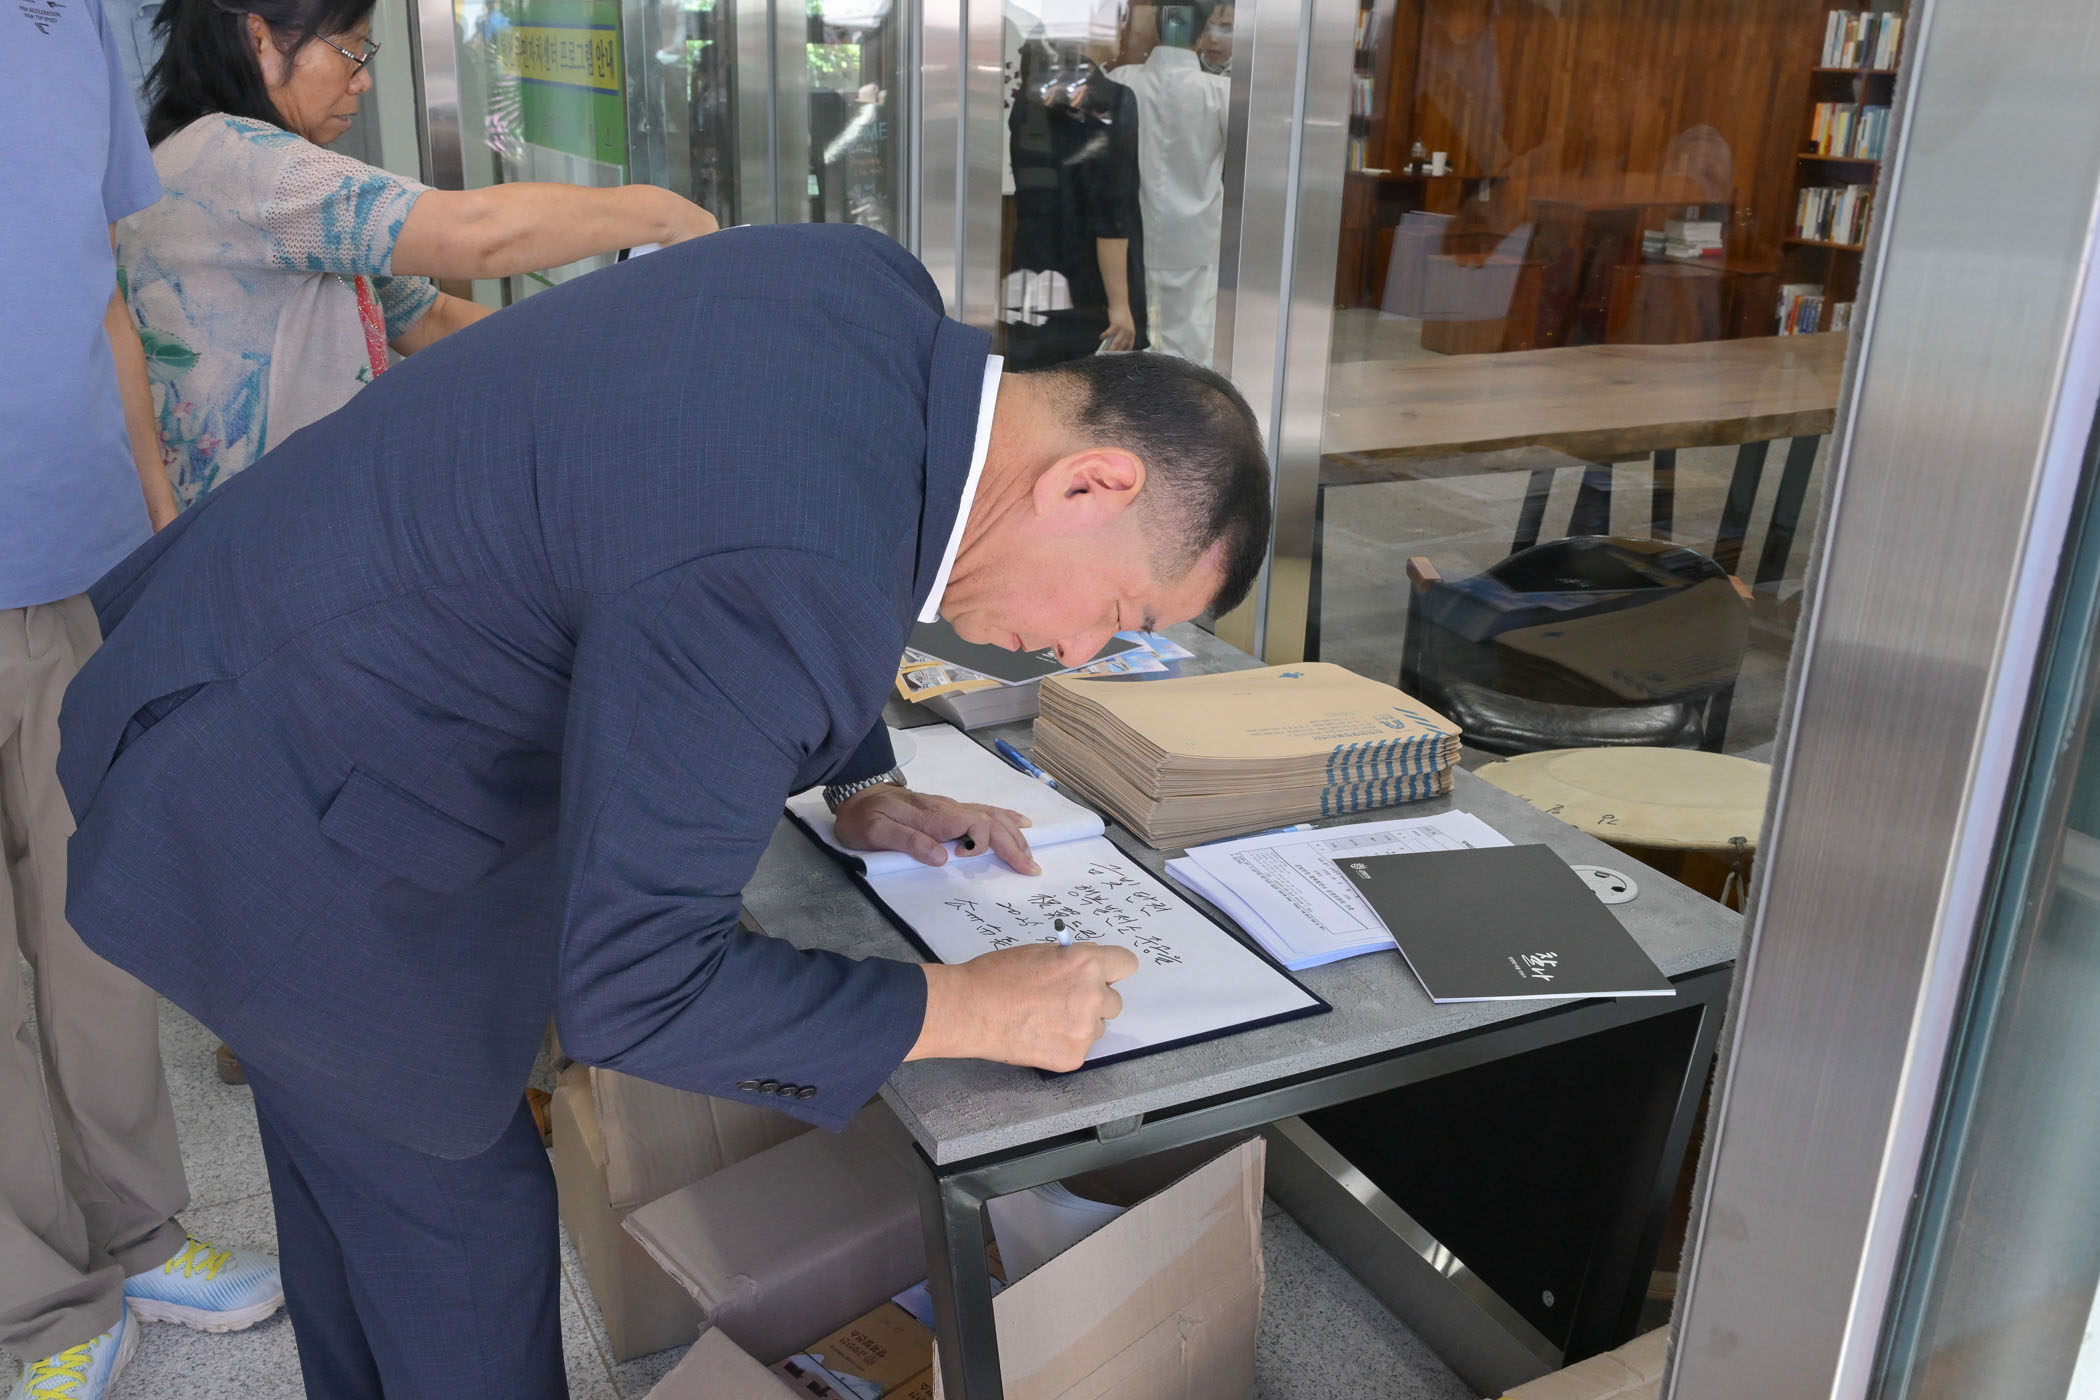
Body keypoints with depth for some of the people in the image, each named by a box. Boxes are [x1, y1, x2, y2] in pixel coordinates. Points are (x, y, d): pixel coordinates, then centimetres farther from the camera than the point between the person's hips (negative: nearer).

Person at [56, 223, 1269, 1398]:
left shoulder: (874, 287, -10)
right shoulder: (798, 577, -38)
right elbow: (630, 986, -29)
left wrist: (854, 787, 7)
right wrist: (972, 1012, -21)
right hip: (282, 806, -9)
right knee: (458, 1204, 11)